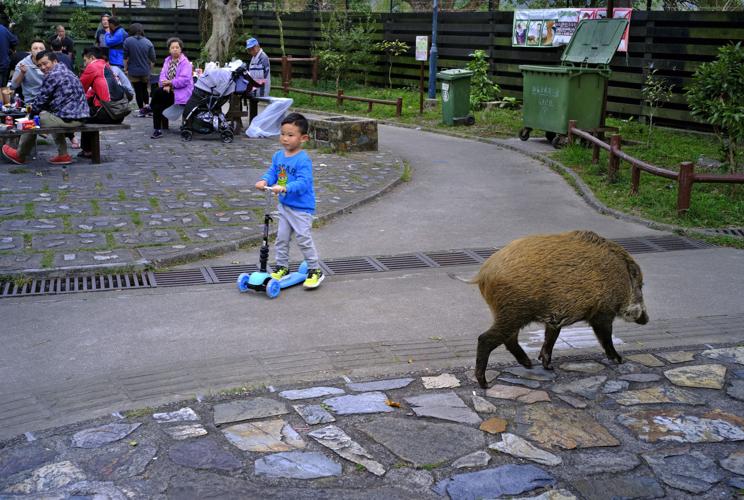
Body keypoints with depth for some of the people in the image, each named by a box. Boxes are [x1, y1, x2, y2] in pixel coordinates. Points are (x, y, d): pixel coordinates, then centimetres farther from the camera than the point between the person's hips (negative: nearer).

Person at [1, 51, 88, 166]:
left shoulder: (52, 75, -12)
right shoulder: (68, 72, 18)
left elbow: (41, 99, -5)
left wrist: (33, 111, 13)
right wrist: (37, 107, 23)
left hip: (68, 119, -8)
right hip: (80, 117, 9)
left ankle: (20, 155, 29)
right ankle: (63, 155, 28)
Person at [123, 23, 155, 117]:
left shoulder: (127, 41, -8)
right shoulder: (148, 42, -4)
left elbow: (125, 57, -6)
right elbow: (152, 59, 0)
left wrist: (126, 68, 5)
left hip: (133, 71, -2)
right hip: (145, 71, 2)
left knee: (138, 91, 7)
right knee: (145, 89, 20)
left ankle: (142, 110, 9)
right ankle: (147, 105, 9)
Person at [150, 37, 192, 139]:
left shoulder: (185, 63, -6)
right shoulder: (167, 60, 14)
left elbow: (184, 80, -16)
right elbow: (162, 75, 6)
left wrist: (171, 83, -21)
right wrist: (165, 85, -13)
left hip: (181, 92, -6)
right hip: (169, 90, 6)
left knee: (157, 93, -22)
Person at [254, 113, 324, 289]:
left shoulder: (303, 160, -21)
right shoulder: (278, 156, 3)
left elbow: (303, 183, -28)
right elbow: (272, 172, 7)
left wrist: (284, 188, -40)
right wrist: (264, 181, -15)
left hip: (301, 207, -7)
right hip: (284, 205, 7)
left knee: (303, 238, -4)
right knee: (282, 237, 14)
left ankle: (315, 270, 9)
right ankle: (282, 267, 28)